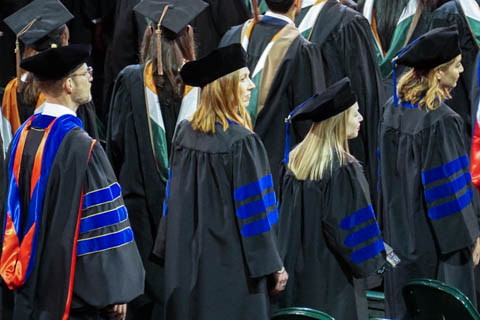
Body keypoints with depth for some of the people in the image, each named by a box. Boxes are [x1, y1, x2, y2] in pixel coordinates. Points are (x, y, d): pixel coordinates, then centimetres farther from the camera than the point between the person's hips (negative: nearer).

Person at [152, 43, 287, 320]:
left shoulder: (185, 134, 2)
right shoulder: (241, 142, -16)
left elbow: (175, 201, 8)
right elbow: (254, 210, -14)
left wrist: (171, 252, 17)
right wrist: (274, 266, -6)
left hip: (187, 261, 7)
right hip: (231, 264, -7)